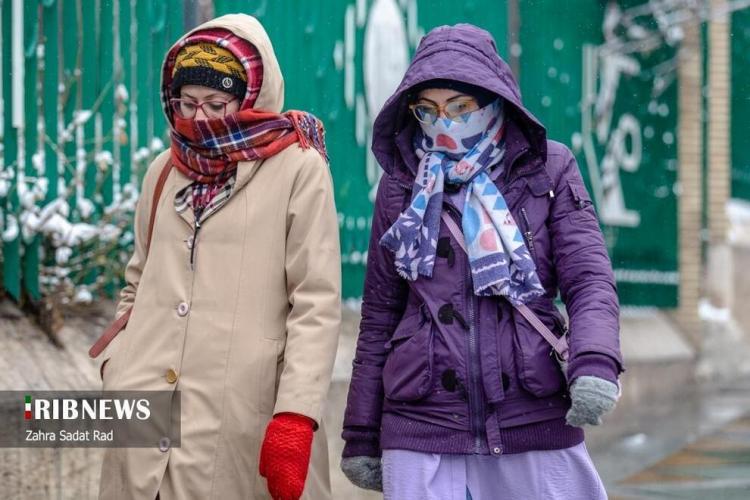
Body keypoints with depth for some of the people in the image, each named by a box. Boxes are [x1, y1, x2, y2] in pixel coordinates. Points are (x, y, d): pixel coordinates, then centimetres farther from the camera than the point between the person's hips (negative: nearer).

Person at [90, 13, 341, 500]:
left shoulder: (299, 170, -3)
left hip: (241, 421, -5)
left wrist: (296, 415, -16)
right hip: (144, 415, 5)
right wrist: (118, 361, 10)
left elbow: (318, 303, -8)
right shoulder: (164, 171, 15)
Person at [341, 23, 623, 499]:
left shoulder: (549, 170, 4)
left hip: (535, 425, -1)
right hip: (421, 431, 1)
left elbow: (589, 279, -5)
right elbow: (380, 314, 13)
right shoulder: (403, 185, 8)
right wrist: (361, 436, 13)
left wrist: (595, 363, -25)